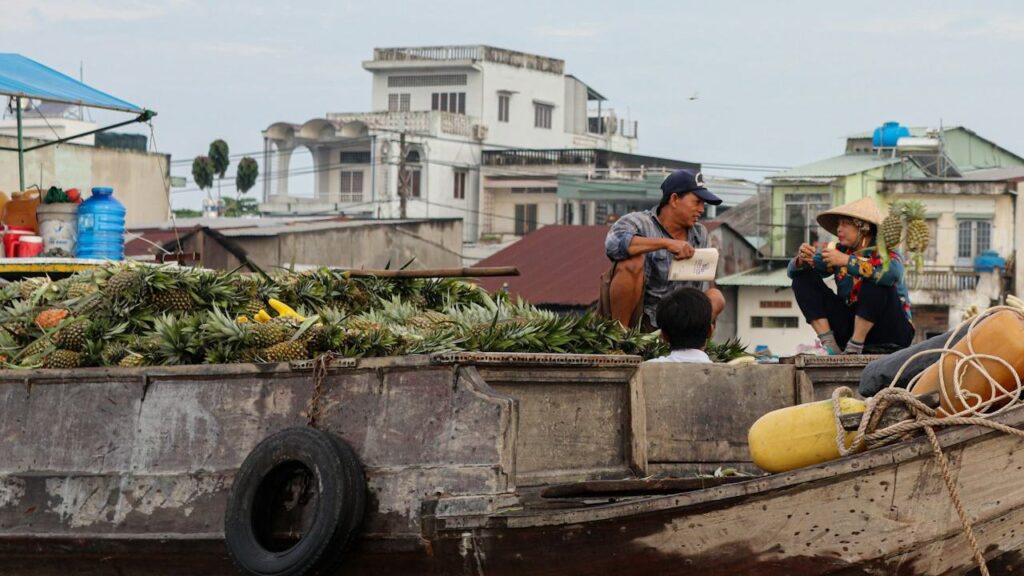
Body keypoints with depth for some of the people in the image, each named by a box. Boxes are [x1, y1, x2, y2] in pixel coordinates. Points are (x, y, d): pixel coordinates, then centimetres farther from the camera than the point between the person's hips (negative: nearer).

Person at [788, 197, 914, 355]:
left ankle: (854, 347, -22)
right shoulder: (840, 251, 4)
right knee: (803, 278, -3)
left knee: (875, 282, -32)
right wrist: (802, 259, -20)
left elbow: (892, 272, -36)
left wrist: (847, 261, -33)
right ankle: (830, 345, -14)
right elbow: (795, 271, 4)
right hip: (851, 324, 5)